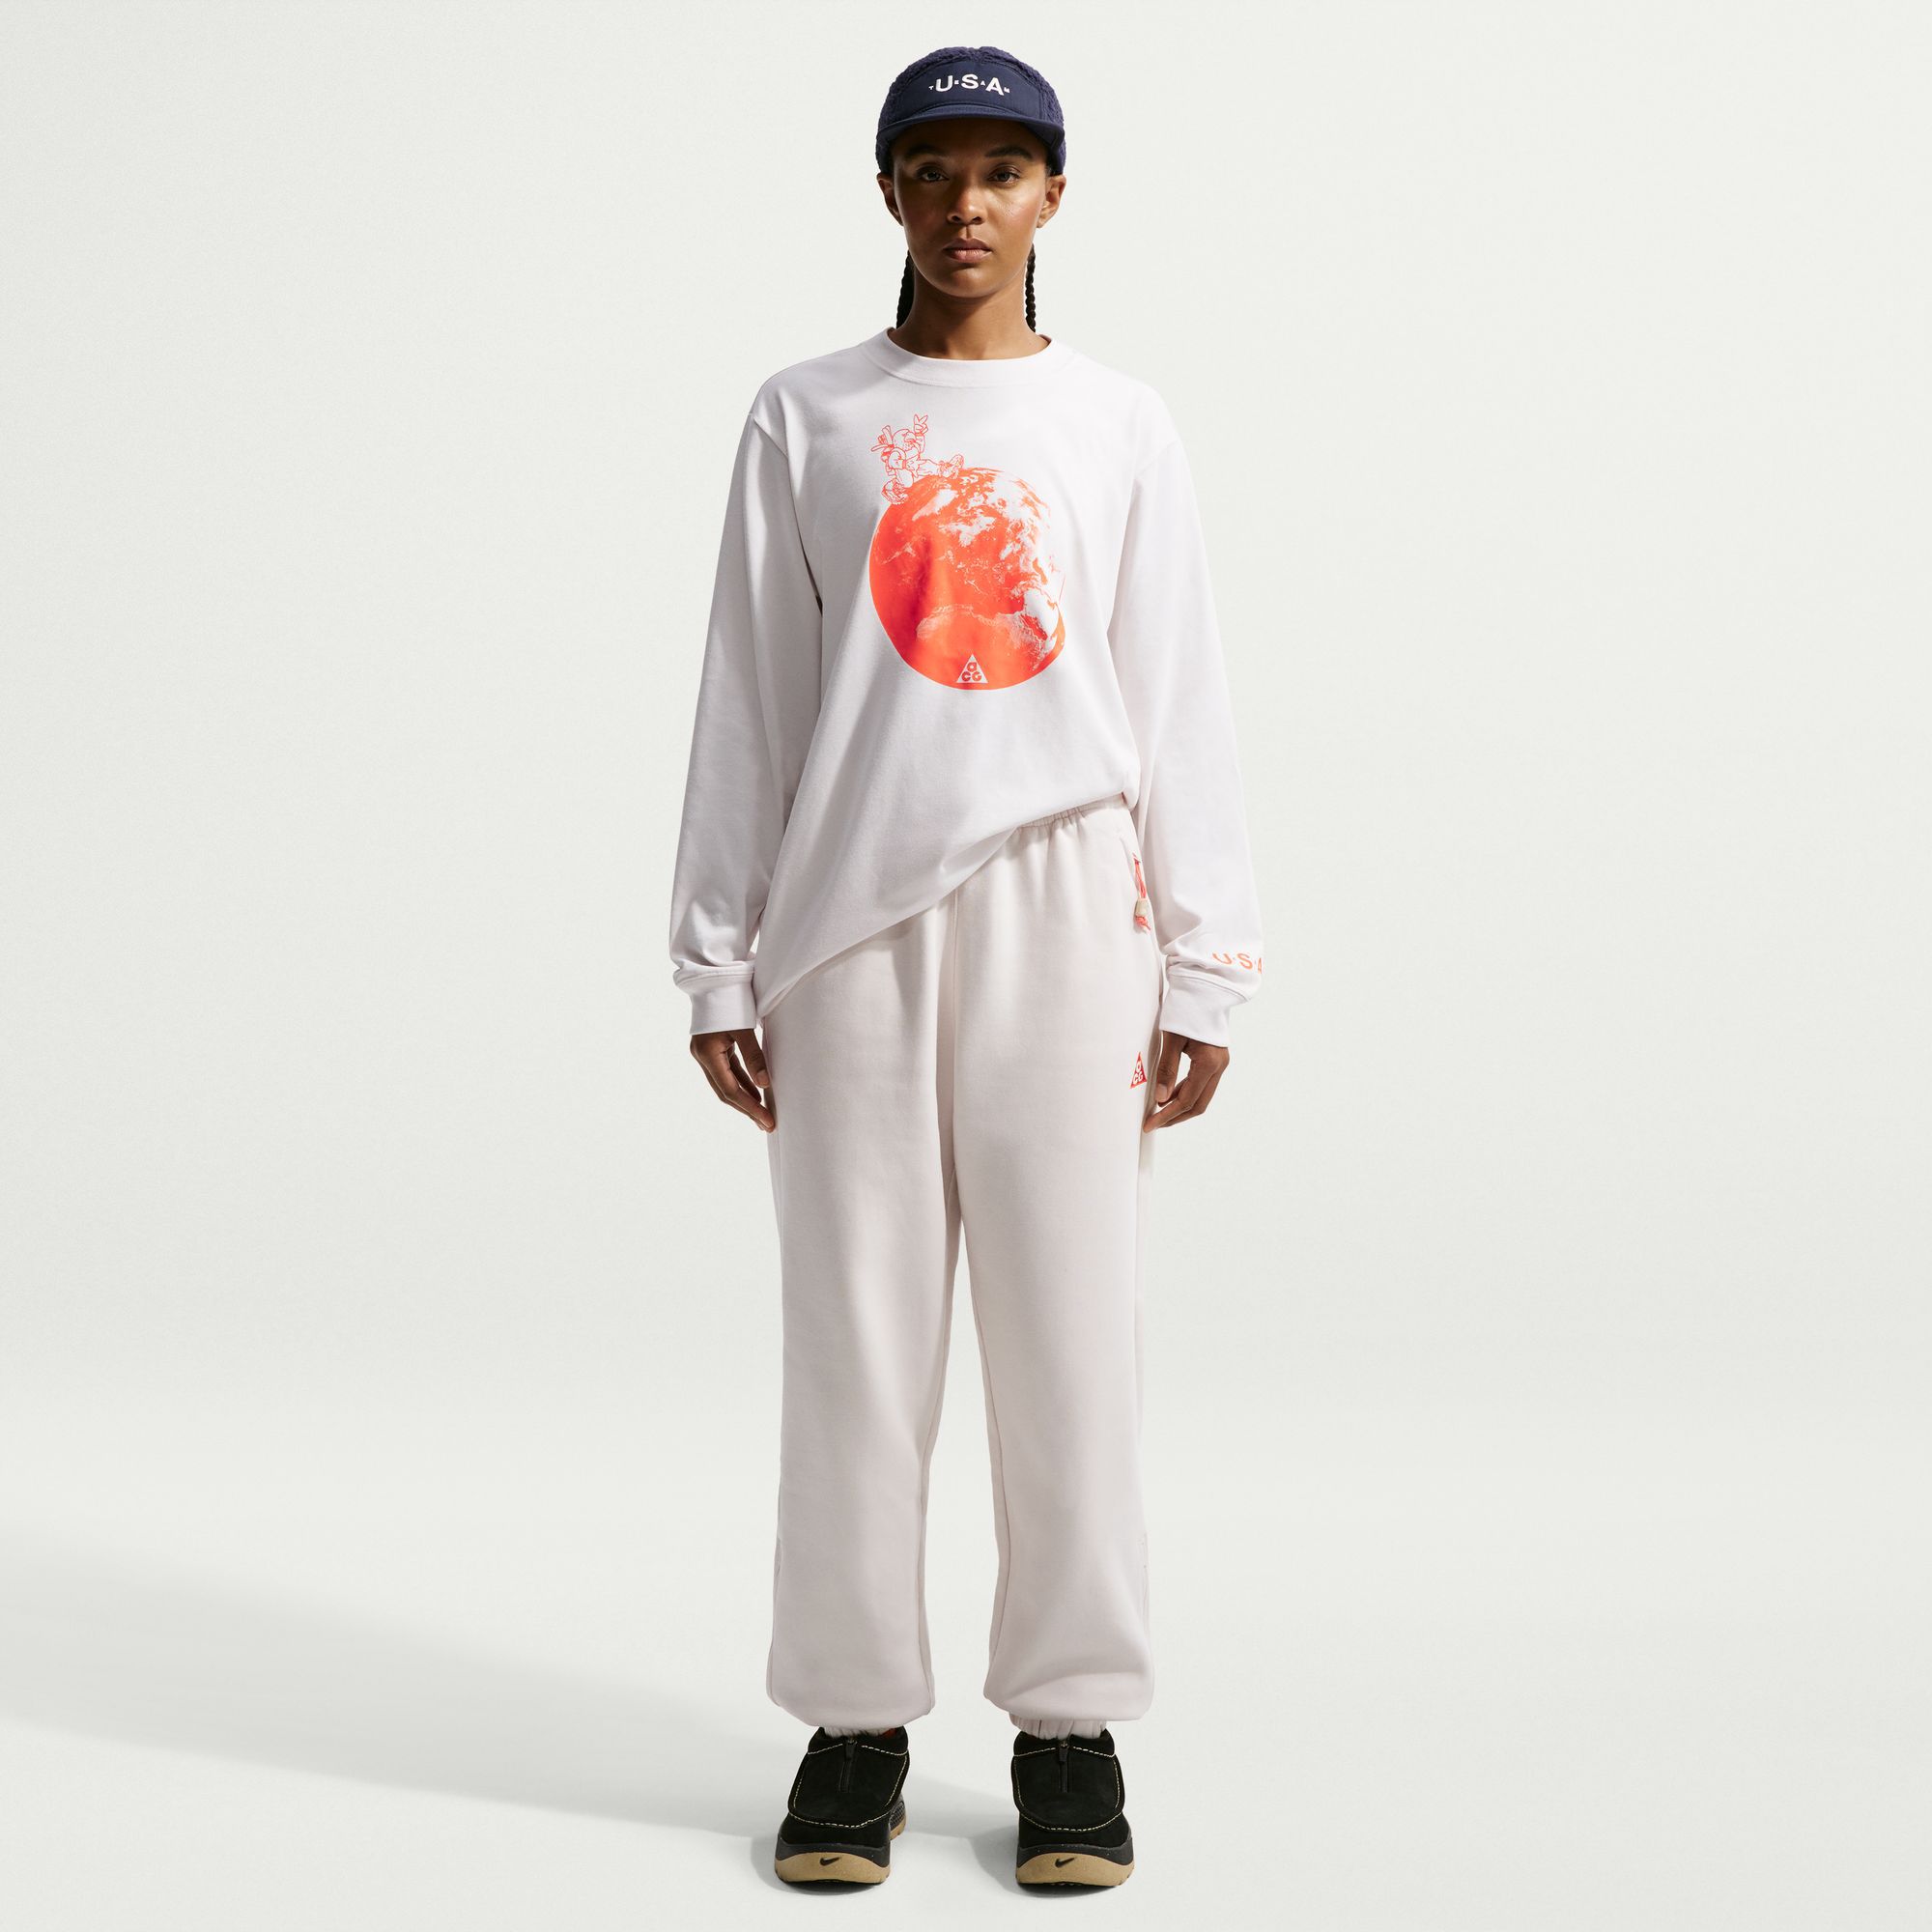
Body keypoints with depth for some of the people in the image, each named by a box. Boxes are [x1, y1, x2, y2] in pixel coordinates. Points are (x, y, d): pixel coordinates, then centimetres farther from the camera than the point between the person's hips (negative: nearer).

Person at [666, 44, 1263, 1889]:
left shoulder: (1122, 427, 9)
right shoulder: (803, 421, 9)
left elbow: (1178, 706, 6)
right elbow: (750, 701, 8)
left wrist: (1200, 972, 0)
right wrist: (719, 963, 3)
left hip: (1063, 907, 0)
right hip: (851, 920, 0)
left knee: (1070, 1319, 0)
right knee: (854, 1320, 2)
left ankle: (1071, 1721, 11)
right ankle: (855, 1722, 12)